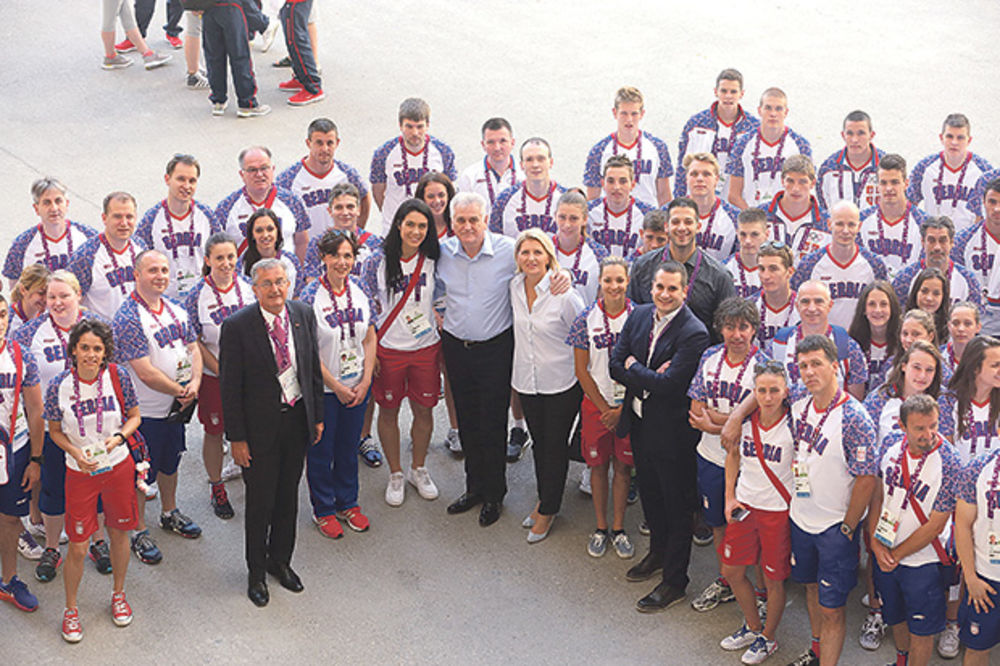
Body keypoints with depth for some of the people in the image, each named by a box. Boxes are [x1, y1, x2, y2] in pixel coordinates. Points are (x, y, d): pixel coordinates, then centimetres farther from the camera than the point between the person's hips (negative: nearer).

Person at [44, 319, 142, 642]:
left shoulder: (118, 377, -12)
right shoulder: (59, 386, -15)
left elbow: (134, 416, 3)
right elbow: (55, 431, 0)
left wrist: (119, 437, -17)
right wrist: (76, 452, -17)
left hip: (118, 467, 2)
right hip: (80, 472, -2)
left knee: (119, 533, 16)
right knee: (78, 546, 3)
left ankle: (118, 594, 41)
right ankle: (71, 609, 25)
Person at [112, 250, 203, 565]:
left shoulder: (176, 310, 3)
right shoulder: (127, 318, -22)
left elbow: (193, 349, 9)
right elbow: (146, 373, -25)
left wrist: (195, 384, -10)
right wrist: (180, 391, -16)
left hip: (176, 407, 7)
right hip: (145, 411, -7)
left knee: (170, 461, 24)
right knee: (141, 472, 6)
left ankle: (170, 513, 44)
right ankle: (138, 532, 20)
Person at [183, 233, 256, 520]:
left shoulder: (248, 288, -3)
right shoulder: (197, 295, -11)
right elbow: (195, 342, -9)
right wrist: (222, 372, -13)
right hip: (214, 376, -2)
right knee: (214, 432, 9)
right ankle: (216, 487, 26)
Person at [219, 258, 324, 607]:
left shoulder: (303, 315, -2)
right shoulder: (237, 326, -16)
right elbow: (229, 386, -13)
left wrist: (317, 416, 8)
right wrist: (236, 437, -13)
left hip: (297, 418, 4)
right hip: (260, 424, -4)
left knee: (288, 495, 17)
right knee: (260, 501, 7)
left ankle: (280, 560, 37)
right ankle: (256, 572, 26)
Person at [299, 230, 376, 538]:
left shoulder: (359, 290, 0)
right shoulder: (311, 296, -15)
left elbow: (370, 339, 5)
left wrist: (365, 382, -4)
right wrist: (337, 387, -13)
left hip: (357, 388, 4)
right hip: (323, 389, -4)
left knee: (349, 446, 17)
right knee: (321, 450, 9)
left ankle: (348, 503, 34)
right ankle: (323, 510, 26)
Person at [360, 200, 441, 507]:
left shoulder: (433, 262, -3)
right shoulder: (377, 263, -9)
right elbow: (367, 308, -3)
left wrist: (443, 347, 4)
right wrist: (369, 352, -5)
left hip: (426, 348, 2)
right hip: (388, 349, -1)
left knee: (424, 410, 12)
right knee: (388, 411, 10)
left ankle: (418, 469, 33)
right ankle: (395, 474, 28)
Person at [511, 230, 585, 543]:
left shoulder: (564, 294, -19)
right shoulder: (514, 287, -3)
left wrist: (580, 371, -5)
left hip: (561, 384, -5)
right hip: (527, 381, 5)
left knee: (555, 446, 7)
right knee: (538, 443, 19)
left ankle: (548, 510, 22)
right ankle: (543, 498, 37)